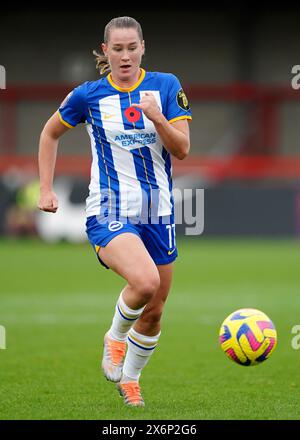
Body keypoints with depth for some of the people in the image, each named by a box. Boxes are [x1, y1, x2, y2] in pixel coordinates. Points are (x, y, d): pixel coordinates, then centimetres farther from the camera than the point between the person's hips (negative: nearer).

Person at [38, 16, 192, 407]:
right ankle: (115, 338, 0)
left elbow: (182, 149, -3)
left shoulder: (166, 86, 1)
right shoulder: (89, 95, -1)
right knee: (145, 281, -30)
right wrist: (46, 189, 11)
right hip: (109, 213, -3)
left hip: (157, 212, 3)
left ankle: (129, 379, 35)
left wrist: (157, 118, -21)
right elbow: (50, 133, 15)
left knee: (153, 313, 10)